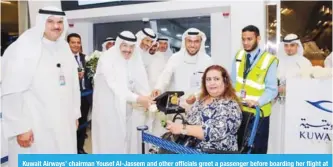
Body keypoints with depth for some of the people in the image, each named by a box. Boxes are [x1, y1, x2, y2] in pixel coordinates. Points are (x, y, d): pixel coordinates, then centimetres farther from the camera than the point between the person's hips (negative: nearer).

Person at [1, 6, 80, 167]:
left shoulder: (64, 48, 8)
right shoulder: (22, 48, -11)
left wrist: (75, 114, 12)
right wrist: (20, 127, -14)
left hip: (64, 124, 6)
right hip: (35, 127, -6)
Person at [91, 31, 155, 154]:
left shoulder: (136, 59, 1)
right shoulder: (107, 59, -13)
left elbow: (140, 83, -5)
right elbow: (115, 86, -24)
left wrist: (146, 98, -23)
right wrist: (137, 98, -33)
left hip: (129, 108, 4)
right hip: (110, 109, -4)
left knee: (129, 139, 10)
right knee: (111, 142, 3)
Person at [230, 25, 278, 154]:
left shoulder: (269, 60, -11)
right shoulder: (239, 55, 5)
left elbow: (272, 89, -13)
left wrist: (257, 102, -28)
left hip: (258, 113, -4)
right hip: (238, 110, 5)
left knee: (258, 149, 10)